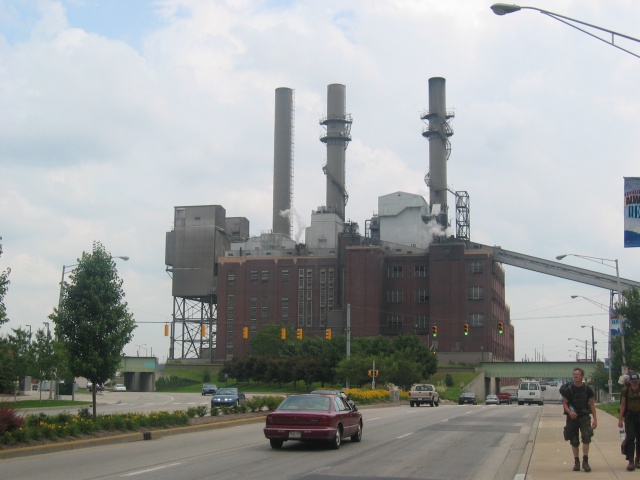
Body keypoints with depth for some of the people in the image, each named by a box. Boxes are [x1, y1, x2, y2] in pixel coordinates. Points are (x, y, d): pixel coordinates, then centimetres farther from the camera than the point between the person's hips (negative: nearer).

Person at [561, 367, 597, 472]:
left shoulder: (587, 389, 0)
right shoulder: (569, 389, -2)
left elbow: (592, 404, 4)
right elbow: (564, 403, 1)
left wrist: (595, 419, -1)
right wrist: (569, 412, -19)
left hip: (584, 417, -1)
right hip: (572, 417, 1)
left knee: (586, 436, -18)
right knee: (574, 441, 6)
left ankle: (585, 461, -11)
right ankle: (576, 461, 20)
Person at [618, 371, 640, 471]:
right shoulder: (626, 390, -5)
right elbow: (623, 405, -1)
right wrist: (620, 419, -3)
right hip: (630, 415, -1)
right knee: (630, 437, -9)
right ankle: (630, 461, -9)